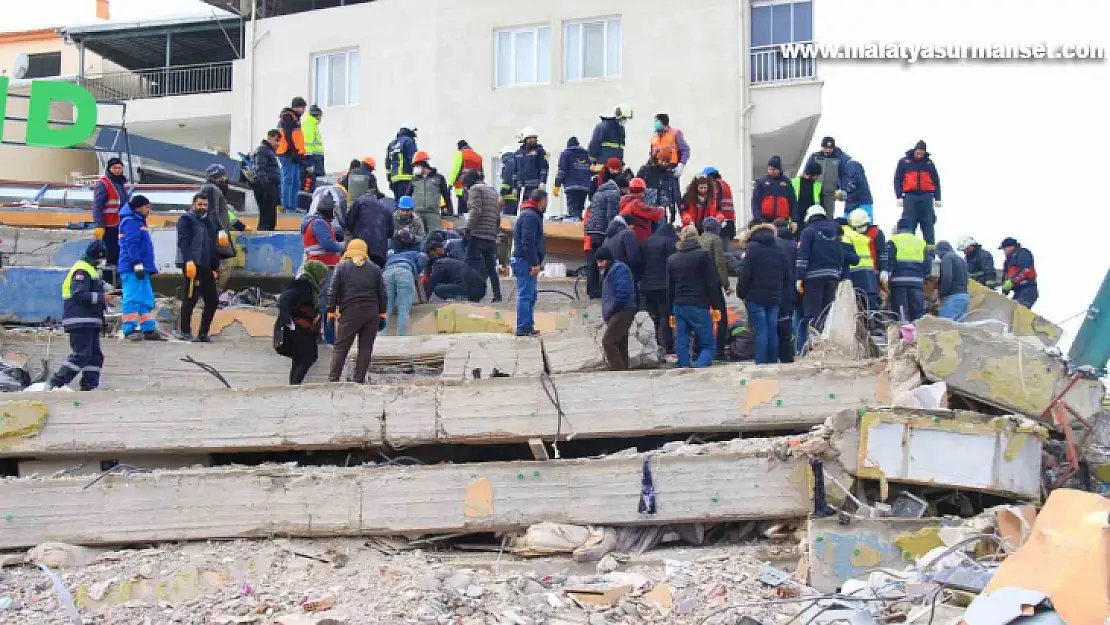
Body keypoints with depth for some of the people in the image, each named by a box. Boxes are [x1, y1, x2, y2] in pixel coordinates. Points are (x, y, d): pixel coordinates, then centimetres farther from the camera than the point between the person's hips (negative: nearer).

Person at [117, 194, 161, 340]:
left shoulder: (138, 222, 23)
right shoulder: (130, 222, -9)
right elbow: (131, 245, -18)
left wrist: (150, 267, 26)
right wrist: (137, 264, -24)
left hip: (141, 268, 11)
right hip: (132, 268, -11)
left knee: (146, 300, 10)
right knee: (132, 298, -10)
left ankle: (148, 329, 13)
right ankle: (130, 329, -10)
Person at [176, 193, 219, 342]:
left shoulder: (208, 222, 23)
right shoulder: (186, 219, -1)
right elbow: (183, 242, -13)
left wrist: (215, 267, 18)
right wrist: (189, 261, -24)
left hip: (206, 267, 8)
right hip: (192, 264, -8)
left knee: (212, 300, 6)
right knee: (191, 298, -7)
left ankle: (203, 333, 13)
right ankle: (185, 332, 0)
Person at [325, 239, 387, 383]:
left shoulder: (341, 267, 5)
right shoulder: (374, 269, 11)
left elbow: (333, 291, 1)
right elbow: (382, 293, 10)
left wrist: (331, 312, 4)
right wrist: (382, 315, 14)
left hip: (350, 313, -2)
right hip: (371, 313, 2)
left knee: (340, 348, 2)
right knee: (365, 348, 5)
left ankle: (333, 380, -3)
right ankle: (358, 380, 1)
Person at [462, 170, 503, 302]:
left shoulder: (475, 189, -1)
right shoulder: (493, 191, 23)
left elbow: (476, 211, -15)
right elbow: (498, 216, 20)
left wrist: (468, 228, -14)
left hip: (477, 234, -8)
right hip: (491, 236, 8)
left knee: (471, 262, -8)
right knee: (490, 266, 12)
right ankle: (497, 295, 11)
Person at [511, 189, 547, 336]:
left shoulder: (530, 214, 21)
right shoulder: (530, 216, -14)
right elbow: (528, 242, -22)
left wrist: (538, 262, 23)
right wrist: (535, 263, -21)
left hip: (527, 262, 11)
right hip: (525, 262, -11)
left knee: (531, 296, 14)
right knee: (526, 295, -10)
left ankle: (528, 326, 19)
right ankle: (523, 328, -11)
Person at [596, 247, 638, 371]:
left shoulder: (619, 269, -8)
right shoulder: (607, 272, 23)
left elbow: (622, 293, -20)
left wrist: (609, 312, -14)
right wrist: (606, 314, 11)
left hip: (623, 311, -10)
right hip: (616, 314, 10)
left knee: (607, 342, -17)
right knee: (620, 346, 8)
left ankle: (618, 371, -19)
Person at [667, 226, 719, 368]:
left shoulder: (672, 259, 11)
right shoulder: (703, 255, -3)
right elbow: (712, 283, -6)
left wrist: (672, 311, 21)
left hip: (678, 307, 5)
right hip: (698, 306, -5)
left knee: (681, 346, 6)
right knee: (707, 346, -3)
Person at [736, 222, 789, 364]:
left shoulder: (753, 249, -5)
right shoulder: (779, 251, 13)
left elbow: (745, 275, -9)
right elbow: (787, 277, 15)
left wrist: (741, 294, -1)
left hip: (756, 297, -5)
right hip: (775, 298, 5)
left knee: (760, 331, -6)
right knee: (772, 331, 8)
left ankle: (761, 363, -9)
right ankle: (773, 362, 9)